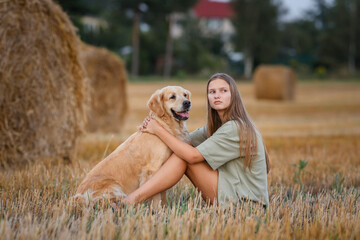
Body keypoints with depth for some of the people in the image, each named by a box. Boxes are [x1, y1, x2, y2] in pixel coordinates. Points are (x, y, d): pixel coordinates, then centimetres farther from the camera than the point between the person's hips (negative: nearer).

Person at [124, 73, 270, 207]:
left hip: (245, 200, -9)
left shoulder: (236, 128, -18)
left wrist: (158, 130, -13)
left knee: (185, 156, -15)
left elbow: (193, 156, -21)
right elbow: (186, 140, 9)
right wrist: (152, 126, -7)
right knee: (181, 150, 2)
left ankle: (134, 199, -16)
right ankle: (136, 196, -3)